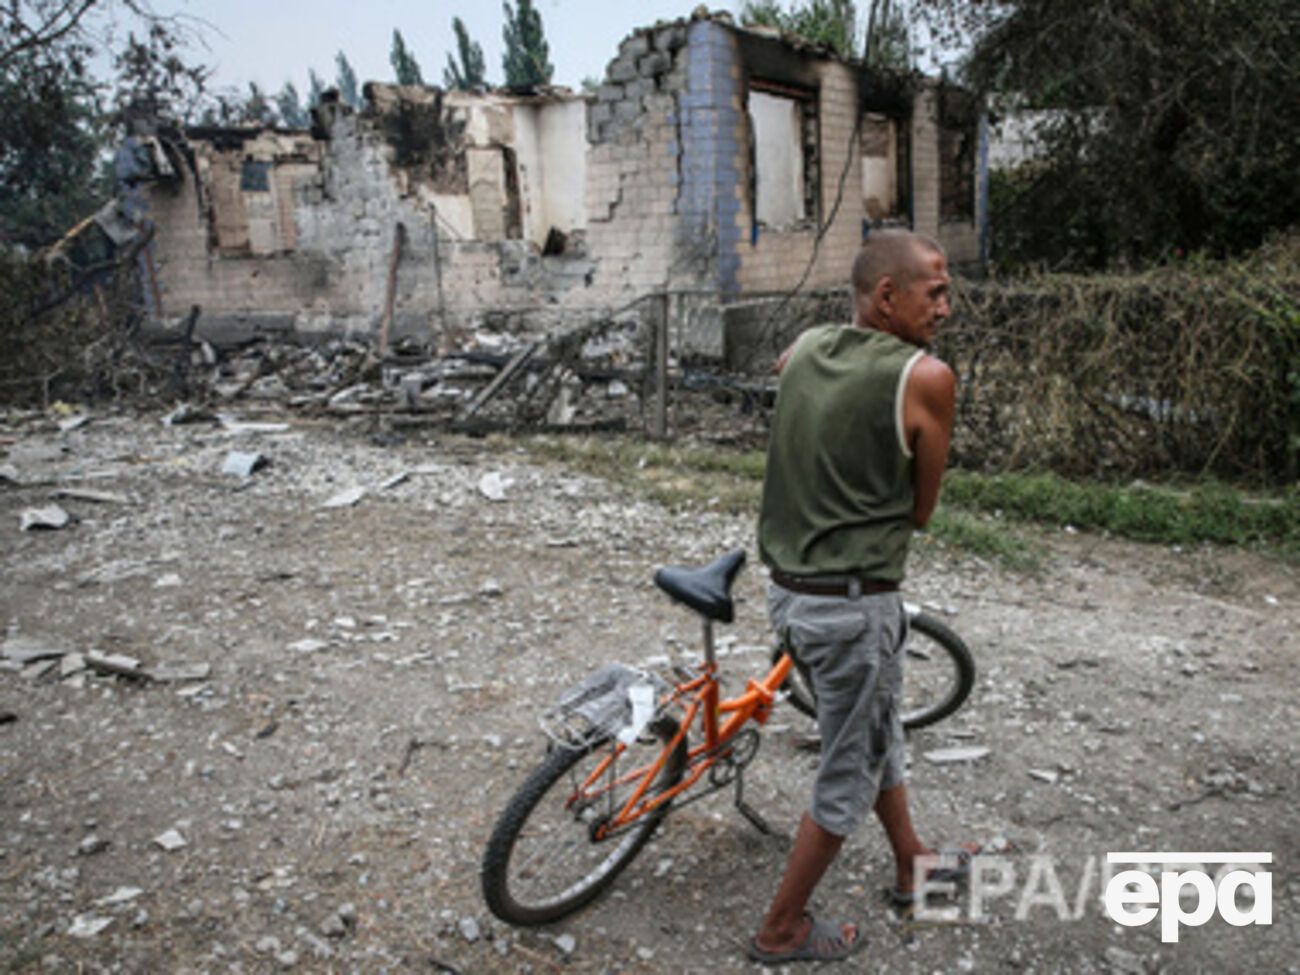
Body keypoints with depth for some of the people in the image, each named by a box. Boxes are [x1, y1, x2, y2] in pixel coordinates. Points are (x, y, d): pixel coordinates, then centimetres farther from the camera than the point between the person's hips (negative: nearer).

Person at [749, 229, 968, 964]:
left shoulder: (806, 347, 2)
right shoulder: (926, 377, -17)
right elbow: (922, 511, -7)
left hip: (791, 590, 8)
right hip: (854, 603, -8)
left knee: (879, 733, 27)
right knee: (850, 776, 13)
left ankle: (913, 866, 48)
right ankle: (782, 931, 28)